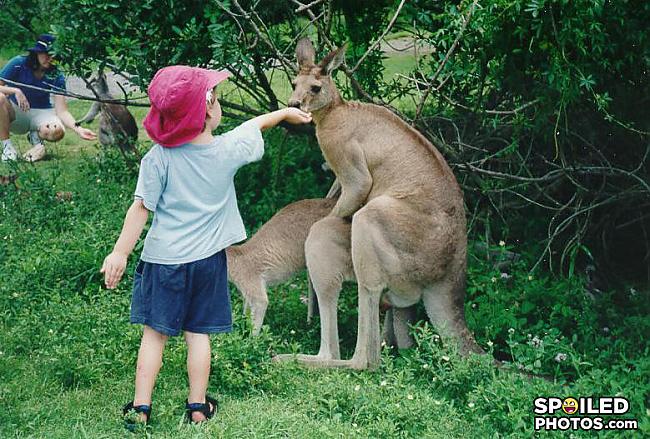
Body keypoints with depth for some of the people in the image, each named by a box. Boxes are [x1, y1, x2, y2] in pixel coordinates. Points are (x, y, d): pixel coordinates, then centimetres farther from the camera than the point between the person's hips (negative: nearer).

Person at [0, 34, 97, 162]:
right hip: (16, 111, 0)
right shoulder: (19, 64, -15)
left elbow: (62, 111, -18)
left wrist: (78, 129, -35)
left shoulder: (56, 76, -12)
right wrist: (15, 91, -34)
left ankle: (36, 136, 6)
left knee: (57, 131, -34)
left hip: (40, 113, 1)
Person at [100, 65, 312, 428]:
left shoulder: (158, 158, -14)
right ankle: (198, 406, 17)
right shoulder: (228, 150, -9)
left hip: (163, 259, -1)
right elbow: (255, 126, 11)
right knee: (198, 334, 11)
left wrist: (120, 253, -7)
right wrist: (286, 113, 29)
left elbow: (141, 209, -13)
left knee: (155, 333, 6)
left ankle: (140, 408, 7)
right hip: (207, 258, 1)